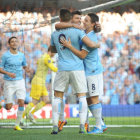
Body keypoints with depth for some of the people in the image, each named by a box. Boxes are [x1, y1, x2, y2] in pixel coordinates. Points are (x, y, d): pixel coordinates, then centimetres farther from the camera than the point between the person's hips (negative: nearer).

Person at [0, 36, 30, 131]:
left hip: (20, 81, 3)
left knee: (21, 102, -14)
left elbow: (25, 66, 20)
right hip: (9, 83, -3)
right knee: (9, 107, -5)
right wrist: (8, 73, -19)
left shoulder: (21, 55, 6)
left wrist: (27, 69, -4)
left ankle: (17, 125, -2)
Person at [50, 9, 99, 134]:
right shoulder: (77, 31, -5)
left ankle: (55, 126, 2)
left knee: (58, 97, 9)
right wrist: (97, 45, 8)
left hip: (62, 69, 2)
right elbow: (91, 44, -13)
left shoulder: (54, 34, 6)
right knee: (82, 96, 4)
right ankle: (82, 126, -5)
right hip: (77, 68, -2)